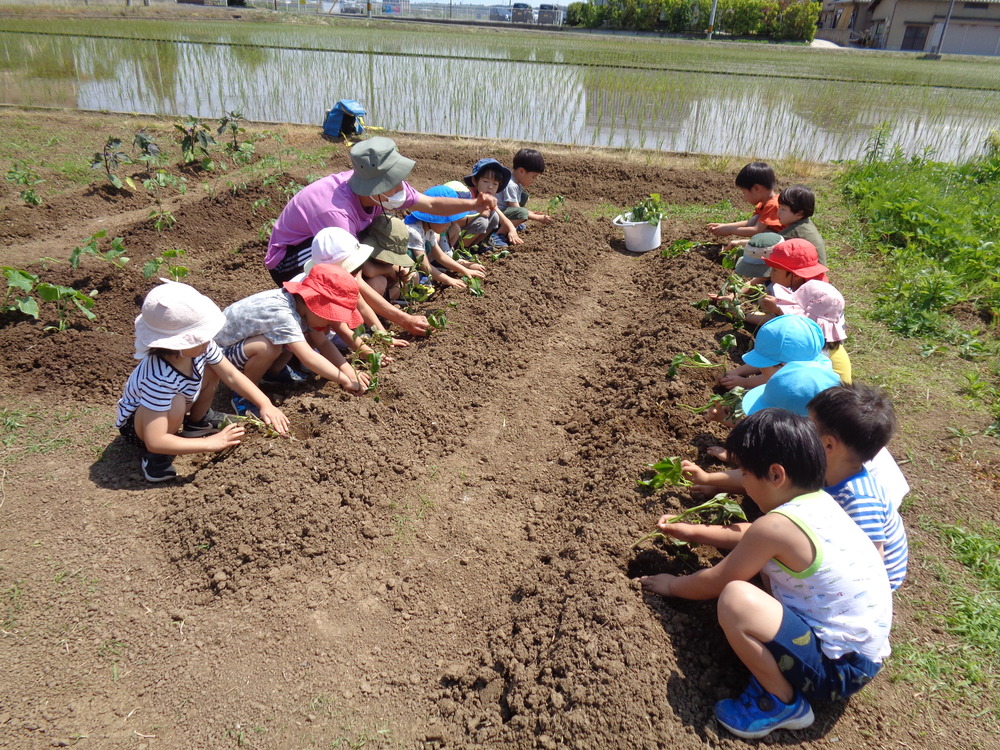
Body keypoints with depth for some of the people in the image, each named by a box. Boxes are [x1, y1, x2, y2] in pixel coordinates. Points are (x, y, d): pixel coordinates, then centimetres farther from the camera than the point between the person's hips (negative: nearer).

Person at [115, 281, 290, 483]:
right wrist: (211, 443, -39)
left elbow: (231, 375, -12)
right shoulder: (158, 377, -42)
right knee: (175, 403, -39)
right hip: (137, 425, -7)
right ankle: (154, 457, -10)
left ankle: (198, 421, 13)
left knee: (211, 366, -8)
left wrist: (265, 404, -25)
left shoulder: (200, 346, -24)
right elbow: (155, 441, -41)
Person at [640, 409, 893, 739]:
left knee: (735, 599, -30)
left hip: (838, 671, -10)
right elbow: (751, 537, 20)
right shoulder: (818, 500, 1)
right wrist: (694, 532, 21)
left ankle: (783, 703, -4)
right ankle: (776, 672, 13)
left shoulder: (776, 526, -25)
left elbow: (714, 583, -10)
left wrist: (672, 585, 9)